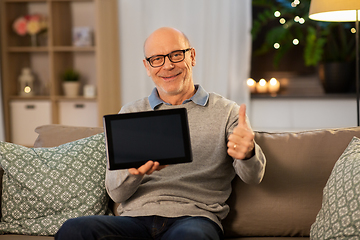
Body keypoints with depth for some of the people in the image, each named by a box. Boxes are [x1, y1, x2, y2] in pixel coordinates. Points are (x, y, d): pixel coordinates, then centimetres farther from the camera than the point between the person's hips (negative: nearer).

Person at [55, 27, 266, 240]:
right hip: (135, 218, 3)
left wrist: (248, 153, -29)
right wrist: (133, 172, -18)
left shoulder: (226, 111, 10)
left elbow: (252, 178, -4)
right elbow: (116, 193, 7)